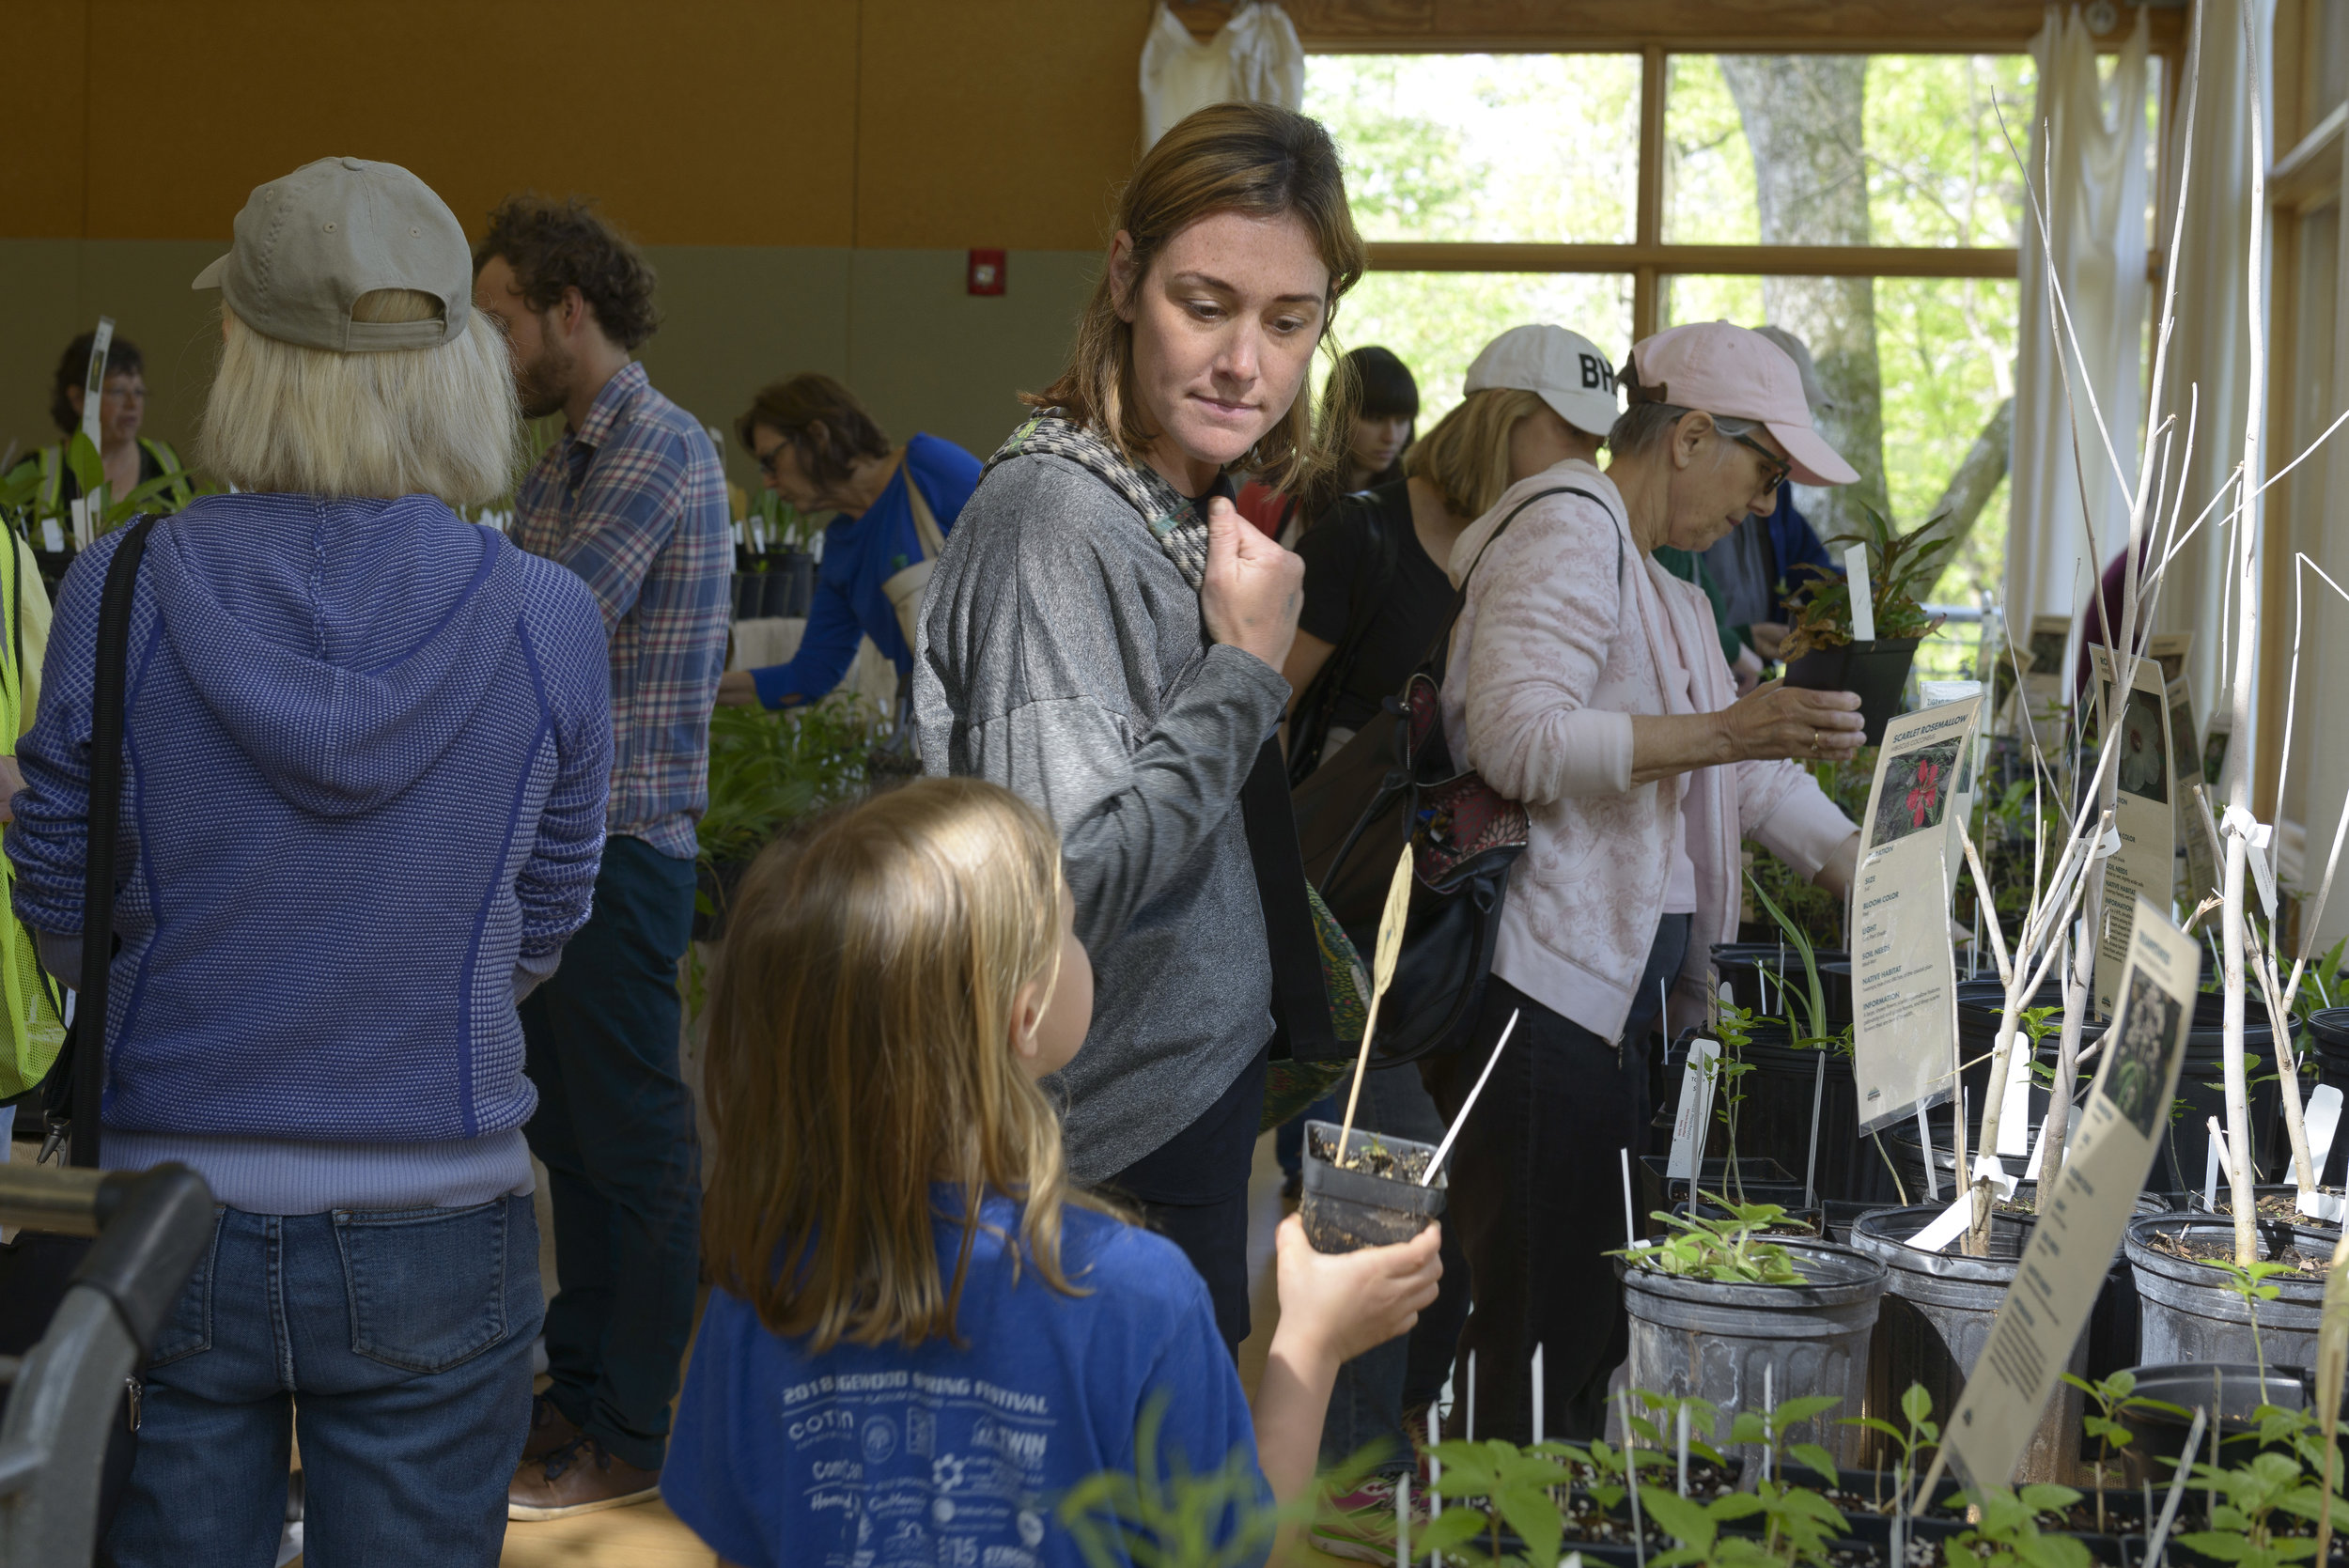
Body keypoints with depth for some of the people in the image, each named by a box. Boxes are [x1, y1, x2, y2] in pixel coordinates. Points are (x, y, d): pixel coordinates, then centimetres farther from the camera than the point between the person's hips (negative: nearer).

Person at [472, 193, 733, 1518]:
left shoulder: (659, 452, -15)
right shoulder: (569, 463, 16)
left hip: (622, 847, -9)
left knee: (634, 1140, 0)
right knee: (569, 1133, 16)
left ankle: (635, 1434, 8)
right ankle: (581, 1386, 27)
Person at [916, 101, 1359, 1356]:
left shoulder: (1183, 509, 10)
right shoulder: (1055, 514, -20)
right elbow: (1071, 878, -27)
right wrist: (1246, 670, -21)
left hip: (1194, 1096, 9)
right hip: (1114, 1153, -9)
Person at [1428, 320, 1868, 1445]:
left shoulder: (1666, 591, 24)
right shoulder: (1568, 529, -10)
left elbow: (1747, 776, 27)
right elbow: (1518, 738, -22)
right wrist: (1721, 731, -24)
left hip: (1627, 992, 10)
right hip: (1543, 985, -10)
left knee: (1596, 1322, 11)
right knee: (1533, 1334, -7)